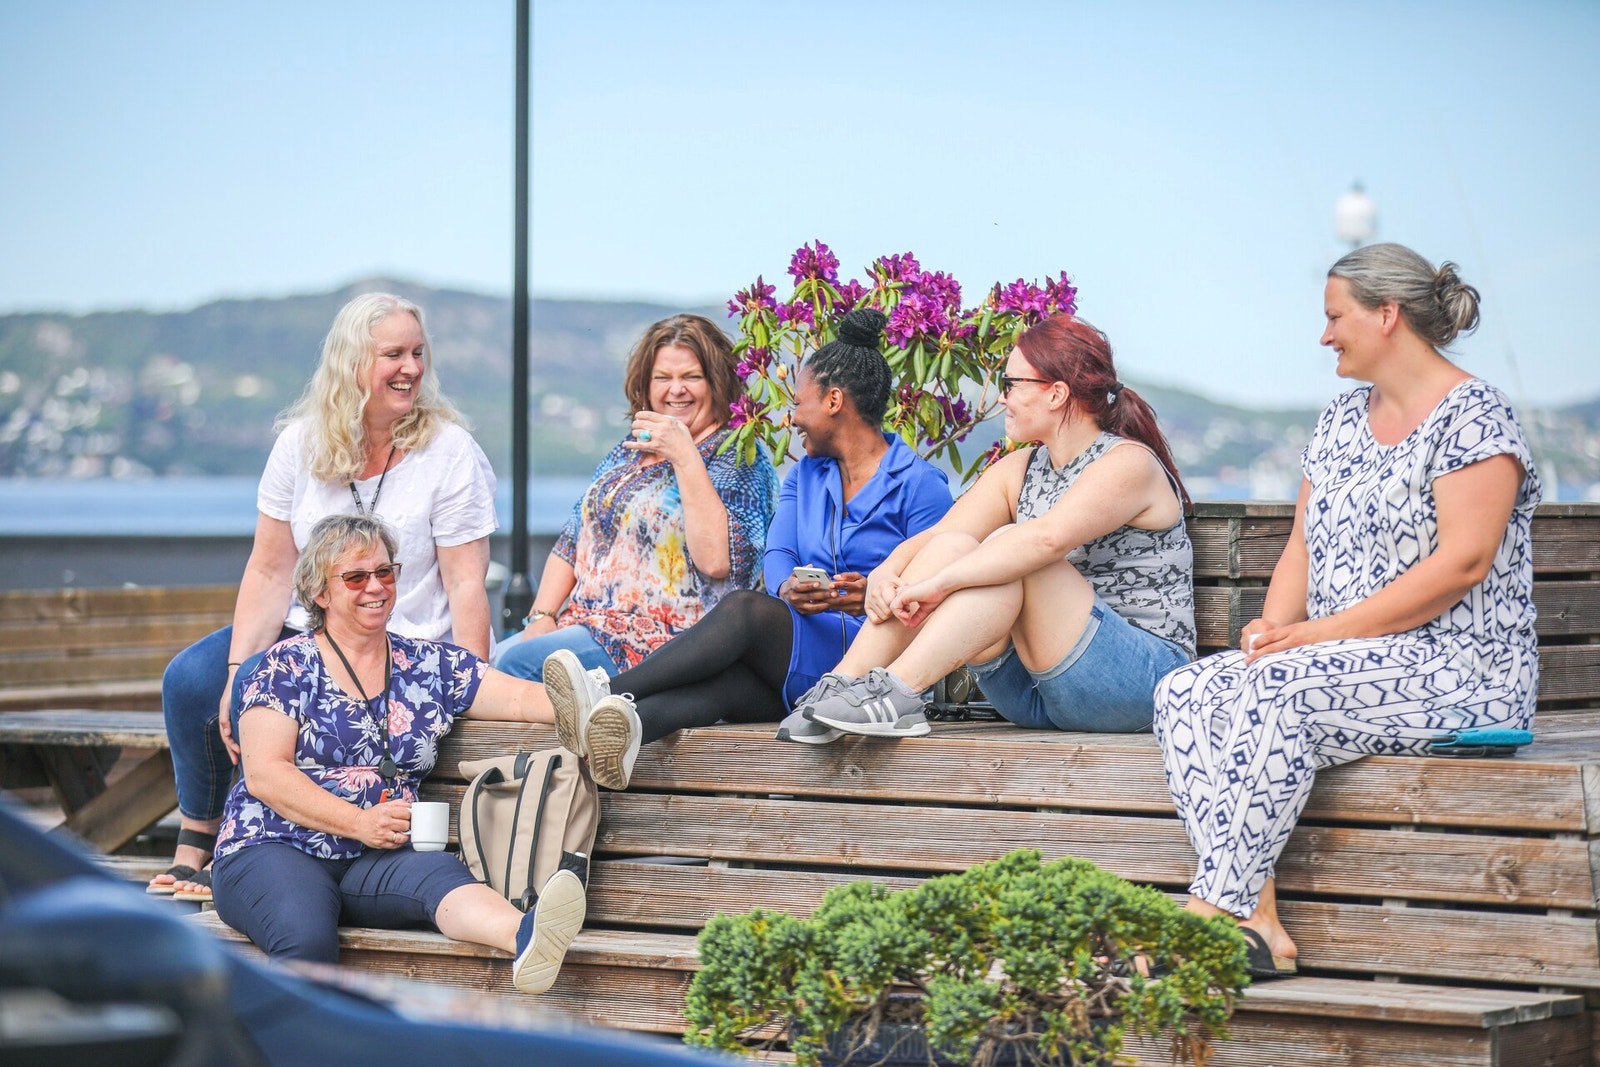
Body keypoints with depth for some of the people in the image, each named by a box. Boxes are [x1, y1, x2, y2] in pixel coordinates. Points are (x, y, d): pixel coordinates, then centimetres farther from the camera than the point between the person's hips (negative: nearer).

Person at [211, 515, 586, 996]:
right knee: (307, 938, -39)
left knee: (441, 871, -35)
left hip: (375, 864, 2)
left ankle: (524, 936, -63)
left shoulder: (431, 665, 16)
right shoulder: (287, 666, 5)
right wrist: (360, 822, -15)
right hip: (274, 850, -1)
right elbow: (265, 775, -5)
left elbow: (522, 698, 5)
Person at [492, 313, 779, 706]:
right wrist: (541, 617, 3)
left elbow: (717, 560, -21)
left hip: (662, 640, -7)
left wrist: (685, 456, -21)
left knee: (518, 662, -25)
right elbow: (571, 544, 20)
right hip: (587, 625, 7)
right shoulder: (630, 450, 20)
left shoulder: (740, 459, -3)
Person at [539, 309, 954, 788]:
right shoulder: (804, 476, 24)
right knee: (728, 681, -32)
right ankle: (624, 727, -62)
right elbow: (778, 553, 6)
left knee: (744, 609, -30)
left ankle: (609, 691, -41)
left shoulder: (920, 484, 3)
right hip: (798, 669, 5)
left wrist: (875, 595, -28)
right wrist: (787, 588, -18)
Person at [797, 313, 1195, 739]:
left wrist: (939, 583, -33)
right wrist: (887, 573, -19)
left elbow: (1049, 539, -29)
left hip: (1141, 680, -7)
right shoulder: (1019, 471, 14)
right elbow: (934, 537, 3)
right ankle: (841, 685, -24)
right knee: (952, 545, -12)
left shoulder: (1129, 464, -10)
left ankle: (898, 694, -35)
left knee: (1007, 548, -25)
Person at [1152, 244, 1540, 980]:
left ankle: (1211, 913, -32)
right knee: (1186, 693, -17)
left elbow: (1462, 562, -17)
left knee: (1275, 690, -32)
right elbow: (1303, 546, 17)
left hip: (1460, 670, -8)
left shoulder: (1474, 416, -7)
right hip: (1343, 667, 8)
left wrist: (1323, 633, -20)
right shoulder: (1341, 420, 19)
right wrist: (1275, 627, -5)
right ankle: (1257, 924, -28)